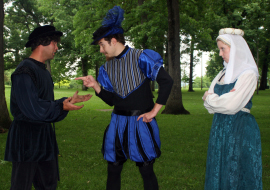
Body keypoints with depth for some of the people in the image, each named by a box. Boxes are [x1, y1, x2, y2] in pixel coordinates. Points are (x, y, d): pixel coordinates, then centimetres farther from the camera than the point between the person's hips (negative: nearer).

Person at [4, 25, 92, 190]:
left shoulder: (44, 71, 13)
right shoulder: (25, 71, -18)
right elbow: (32, 108, -25)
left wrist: (68, 101, 8)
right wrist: (61, 107, -17)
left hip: (44, 135, 9)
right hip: (26, 137, -9)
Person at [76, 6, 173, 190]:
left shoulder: (140, 58, -11)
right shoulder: (107, 66, 7)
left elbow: (167, 82, -14)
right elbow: (111, 100, 9)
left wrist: (154, 111, -12)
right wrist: (95, 85, -6)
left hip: (141, 123, -5)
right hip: (118, 123, 6)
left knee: (146, 171, 5)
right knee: (113, 170, 11)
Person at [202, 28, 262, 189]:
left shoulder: (248, 74, -12)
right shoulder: (224, 73, 11)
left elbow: (231, 105, -20)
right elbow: (210, 105, 7)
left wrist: (210, 98, -5)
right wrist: (221, 99, -12)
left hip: (240, 131, -7)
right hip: (220, 127, 7)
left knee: (237, 175, 2)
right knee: (219, 172, 13)